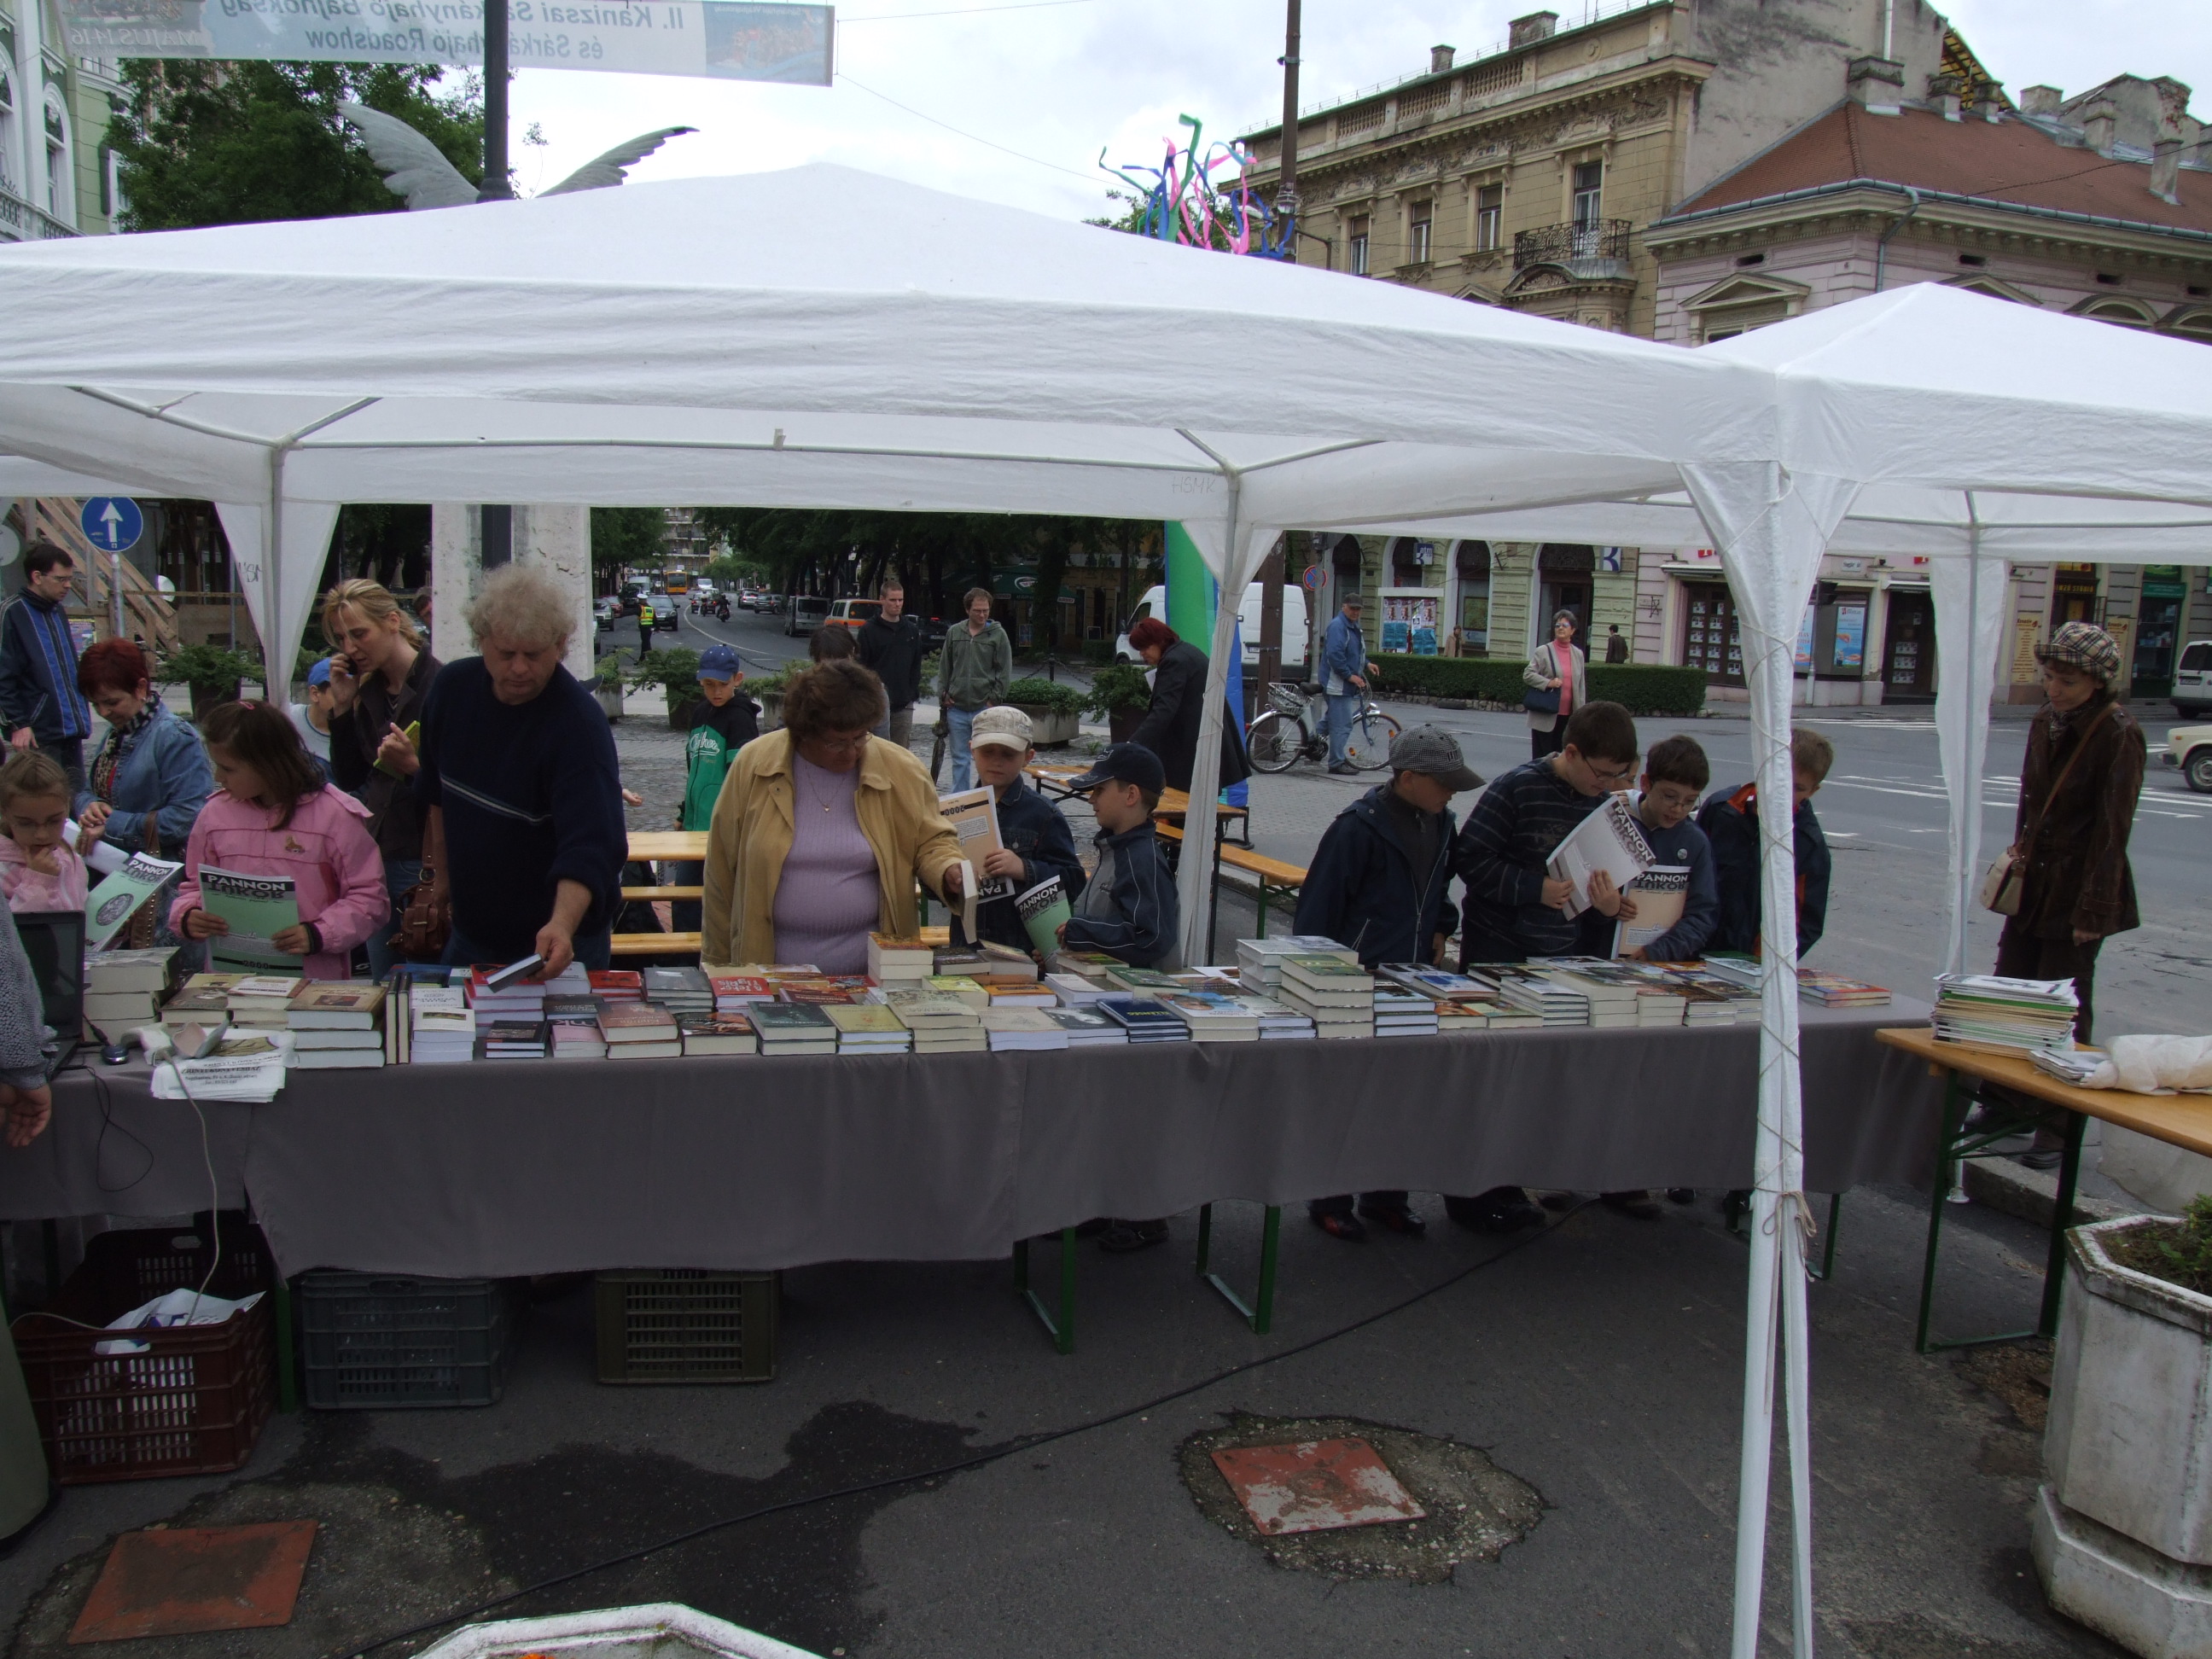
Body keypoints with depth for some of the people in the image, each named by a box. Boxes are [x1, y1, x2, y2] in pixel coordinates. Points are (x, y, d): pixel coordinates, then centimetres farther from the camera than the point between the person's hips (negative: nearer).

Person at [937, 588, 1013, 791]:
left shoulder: (998, 635, 0)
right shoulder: (954, 633, 9)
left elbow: (1005, 673, -1)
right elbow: (944, 669, 14)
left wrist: (994, 700, -7)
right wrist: (943, 695, 7)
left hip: (985, 709, -3)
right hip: (957, 708, 3)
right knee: (960, 759, 8)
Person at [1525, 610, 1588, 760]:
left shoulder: (1578, 654, 11)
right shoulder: (1543, 651, -1)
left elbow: (1581, 685, 14)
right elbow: (1527, 675, -4)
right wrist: (1548, 683, -19)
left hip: (1568, 716, 4)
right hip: (1546, 716, -4)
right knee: (1542, 757, 0)